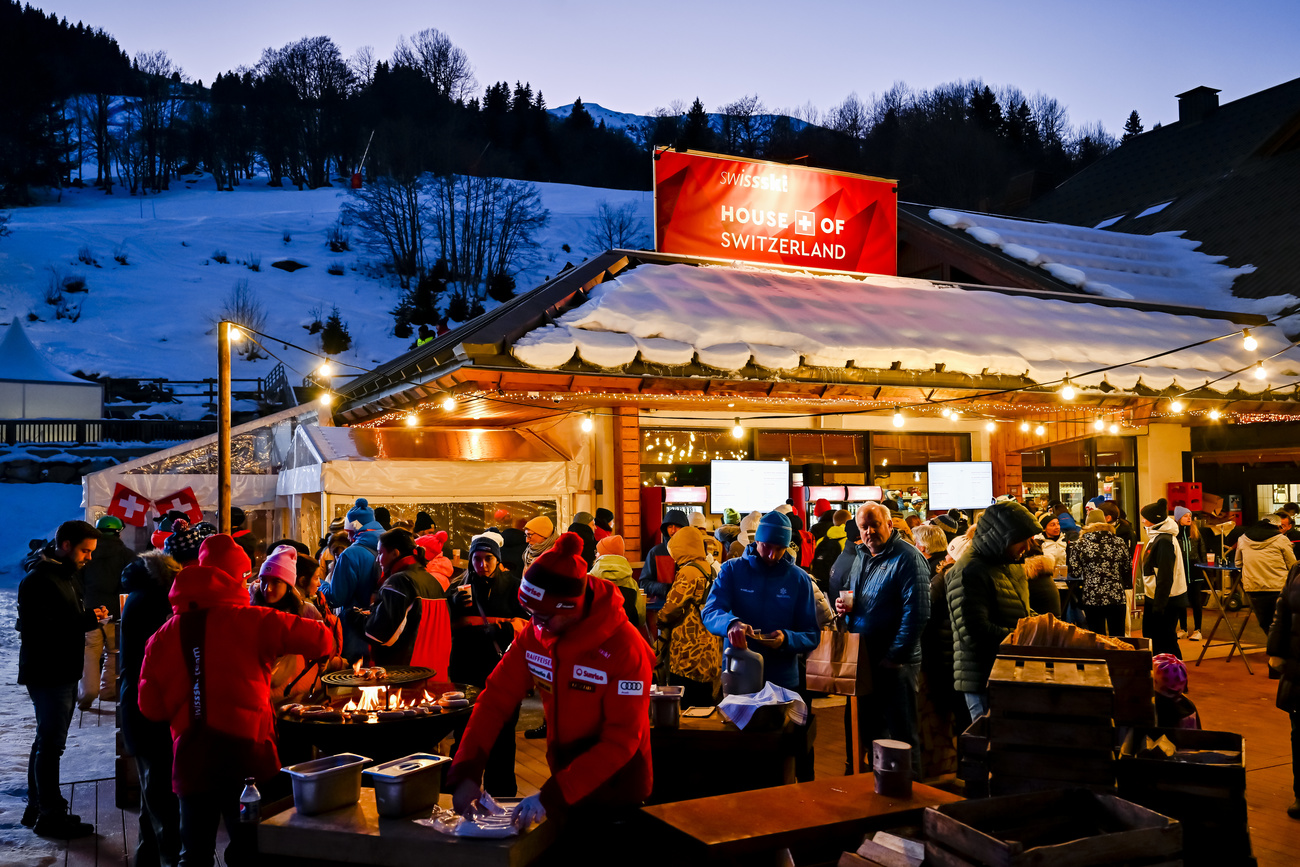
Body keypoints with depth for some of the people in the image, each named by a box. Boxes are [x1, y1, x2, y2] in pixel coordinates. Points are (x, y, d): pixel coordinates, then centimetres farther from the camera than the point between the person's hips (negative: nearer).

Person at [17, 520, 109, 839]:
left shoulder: (68, 573, 14)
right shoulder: (38, 580, -17)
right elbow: (39, 630, -24)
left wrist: (90, 617, 2)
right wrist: (87, 620, -26)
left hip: (64, 672, 10)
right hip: (47, 674, -10)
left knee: (47, 741, 17)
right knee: (50, 743, -4)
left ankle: (37, 808, 28)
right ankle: (50, 815, 4)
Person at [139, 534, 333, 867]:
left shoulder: (163, 635, 3)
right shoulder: (250, 620, -9)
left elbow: (150, 706, 3)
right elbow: (321, 639, -11)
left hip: (191, 760, 4)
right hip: (244, 752, -4)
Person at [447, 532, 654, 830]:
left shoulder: (625, 647, -25)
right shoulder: (534, 634, -9)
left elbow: (622, 740, -26)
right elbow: (497, 696, -8)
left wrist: (552, 795, -29)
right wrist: (467, 772, -19)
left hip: (616, 791, -5)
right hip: (565, 778, 5)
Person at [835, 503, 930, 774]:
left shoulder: (908, 558, -13)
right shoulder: (862, 556, 14)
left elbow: (917, 612, -20)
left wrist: (895, 656, -19)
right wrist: (844, 607, 3)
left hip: (894, 663, -8)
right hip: (862, 659, 8)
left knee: (901, 734, 1)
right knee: (861, 730, 16)